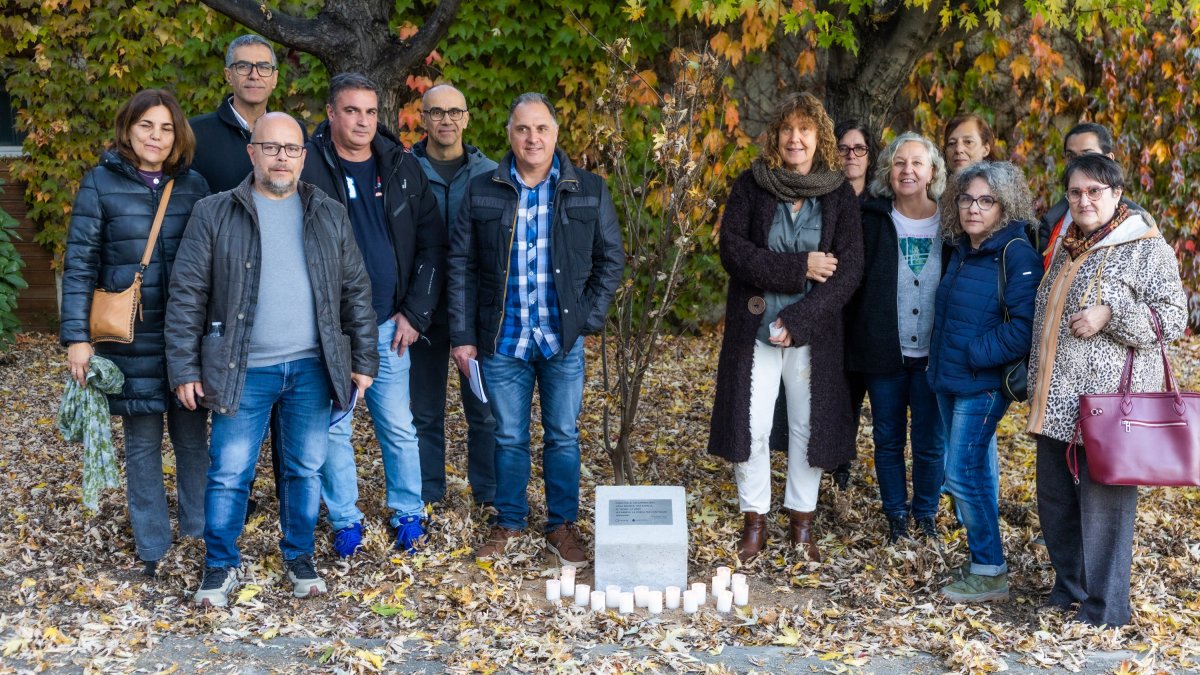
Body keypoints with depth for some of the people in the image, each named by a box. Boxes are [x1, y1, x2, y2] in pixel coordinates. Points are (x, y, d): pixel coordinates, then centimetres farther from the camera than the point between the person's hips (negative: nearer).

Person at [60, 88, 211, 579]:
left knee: (193, 435, 9)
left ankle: (200, 527, 26)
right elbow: (79, 265, -3)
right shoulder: (101, 183, -3)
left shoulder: (193, 185, 4)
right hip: (132, 336, -2)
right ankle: (152, 545, 18)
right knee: (142, 441, 7)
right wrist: (76, 337, -9)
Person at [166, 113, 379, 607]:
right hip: (244, 371, -2)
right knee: (229, 474, 2)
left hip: (313, 368, 2)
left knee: (306, 470, 10)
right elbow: (187, 296, -2)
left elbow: (356, 292, 10)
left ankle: (298, 557, 28)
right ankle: (219, 565, 19)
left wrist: (364, 360, 6)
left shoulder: (330, 216, 7)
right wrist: (184, 369, -5)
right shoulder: (215, 214, -1)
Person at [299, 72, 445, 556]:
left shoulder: (402, 167, 4)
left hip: (388, 325, 2)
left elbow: (432, 244, 6)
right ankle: (345, 521, 21)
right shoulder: (307, 168, -6)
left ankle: (408, 514, 23)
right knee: (334, 428, 7)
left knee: (399, 426, 8)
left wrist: (415, 314, 0)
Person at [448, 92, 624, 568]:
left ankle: (562, 525, 23)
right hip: (502, 340, 0)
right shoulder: (481, 192, 1)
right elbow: (461, 266, 3)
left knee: (563, 435, 8)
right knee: (509, 437, 10)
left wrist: (589, 317, -4)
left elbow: (611, 260, 6)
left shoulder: (589, 191, 1)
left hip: (563, 340, 0)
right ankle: (508, 523, 26)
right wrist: (463, 335, -1)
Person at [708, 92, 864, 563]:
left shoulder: (839, 193, 0)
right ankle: (754, 520, 17)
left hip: (812, 330, 1)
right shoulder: (751, 185, -1)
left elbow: (849, 267, -6)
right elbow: (732, 250, -10)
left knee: (809, 424, 8)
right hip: (754, 327, 0)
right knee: (751, 425, 2)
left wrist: (799, 320, -15)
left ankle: (802, 520, 23)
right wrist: (799, 268, -17)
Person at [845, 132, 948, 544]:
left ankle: (926, 511, 24)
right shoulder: (873, 219, 0)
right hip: (883, 351, 1)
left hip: (933, 353, 0)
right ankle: (896, 513, 25)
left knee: (930, 441, 5)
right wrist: (854, 345, -6)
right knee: (888, 438, 10)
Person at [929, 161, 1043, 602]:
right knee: (975, 472, 14)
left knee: (963, 473, -9)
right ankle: (981, 561, 24)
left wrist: (975, 353, -18)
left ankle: (989, 574, 2)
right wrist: (941, 363, 11)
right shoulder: (961, 250, 11)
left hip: (984, 383, -8)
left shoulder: (1016, 254, -14)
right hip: (951, 381, 8)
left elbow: (1025, 326, -21)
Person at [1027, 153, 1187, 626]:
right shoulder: (1065, 247, 16)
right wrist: (1033, 381, 24)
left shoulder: (1145, 247, -6)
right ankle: (1069, 591, 32)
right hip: (1057, 402, 7)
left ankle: (1104, 612, 9)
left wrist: (1109, 316, -21)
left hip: (1109, 402, -7)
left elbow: (1173, 316, -10)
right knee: (1055, 500, 14)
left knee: (1103, 504, -3)